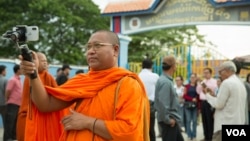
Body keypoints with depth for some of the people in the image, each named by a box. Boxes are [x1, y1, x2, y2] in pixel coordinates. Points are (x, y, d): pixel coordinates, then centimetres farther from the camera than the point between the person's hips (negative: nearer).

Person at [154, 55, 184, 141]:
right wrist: (167, 119, -20)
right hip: (169, 121, -10)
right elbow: (162, 103, -28)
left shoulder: (167, 80, 11)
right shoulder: (165, 82, -21)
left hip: (172, 119, 10)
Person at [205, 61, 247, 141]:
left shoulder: (227, 83, -11)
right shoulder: (241, 84, 17)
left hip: (226, 125, -9)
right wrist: (213, 95, 17)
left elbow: (219, 104, -12)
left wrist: (207, 95, 2)